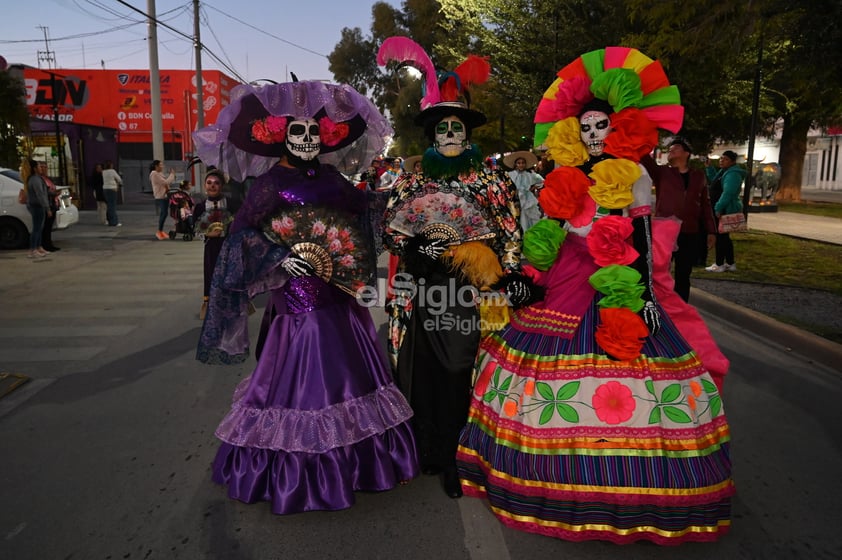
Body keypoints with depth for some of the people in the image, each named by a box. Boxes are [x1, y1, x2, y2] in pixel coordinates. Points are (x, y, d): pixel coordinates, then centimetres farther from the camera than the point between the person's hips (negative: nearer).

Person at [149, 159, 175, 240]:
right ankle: (159, 231, -1)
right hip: (160, 197, -9)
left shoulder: (160, 173, 15)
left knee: (163, 214, 11)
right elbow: (165, 182, -19)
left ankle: (161, 231, 18)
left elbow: (168, 182, 17)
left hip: (165, 196, 9)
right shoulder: (154, 174, -13)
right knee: (163, 214, -11)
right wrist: (172, 174, -10)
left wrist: (171, 174, 6)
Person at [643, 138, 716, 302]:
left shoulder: (699, 176, 11)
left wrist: (710, 231, 8)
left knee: (683, 277, 10)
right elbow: (644, 157, -11)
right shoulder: (661, 172, 5)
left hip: (690, 235, 2)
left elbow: (705, 205, 12)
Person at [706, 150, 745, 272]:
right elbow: (714, 184, 27)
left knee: (720, 236, -6)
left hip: (726, 210, -10)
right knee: (724, 236, 14)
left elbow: (728, 193, -25)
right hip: (722, 209, 10)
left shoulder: (733, 174, -16)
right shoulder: (724, 171, 16)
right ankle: (730, 264, 20)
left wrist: (718, 208, -27)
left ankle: (719, 265, -1)